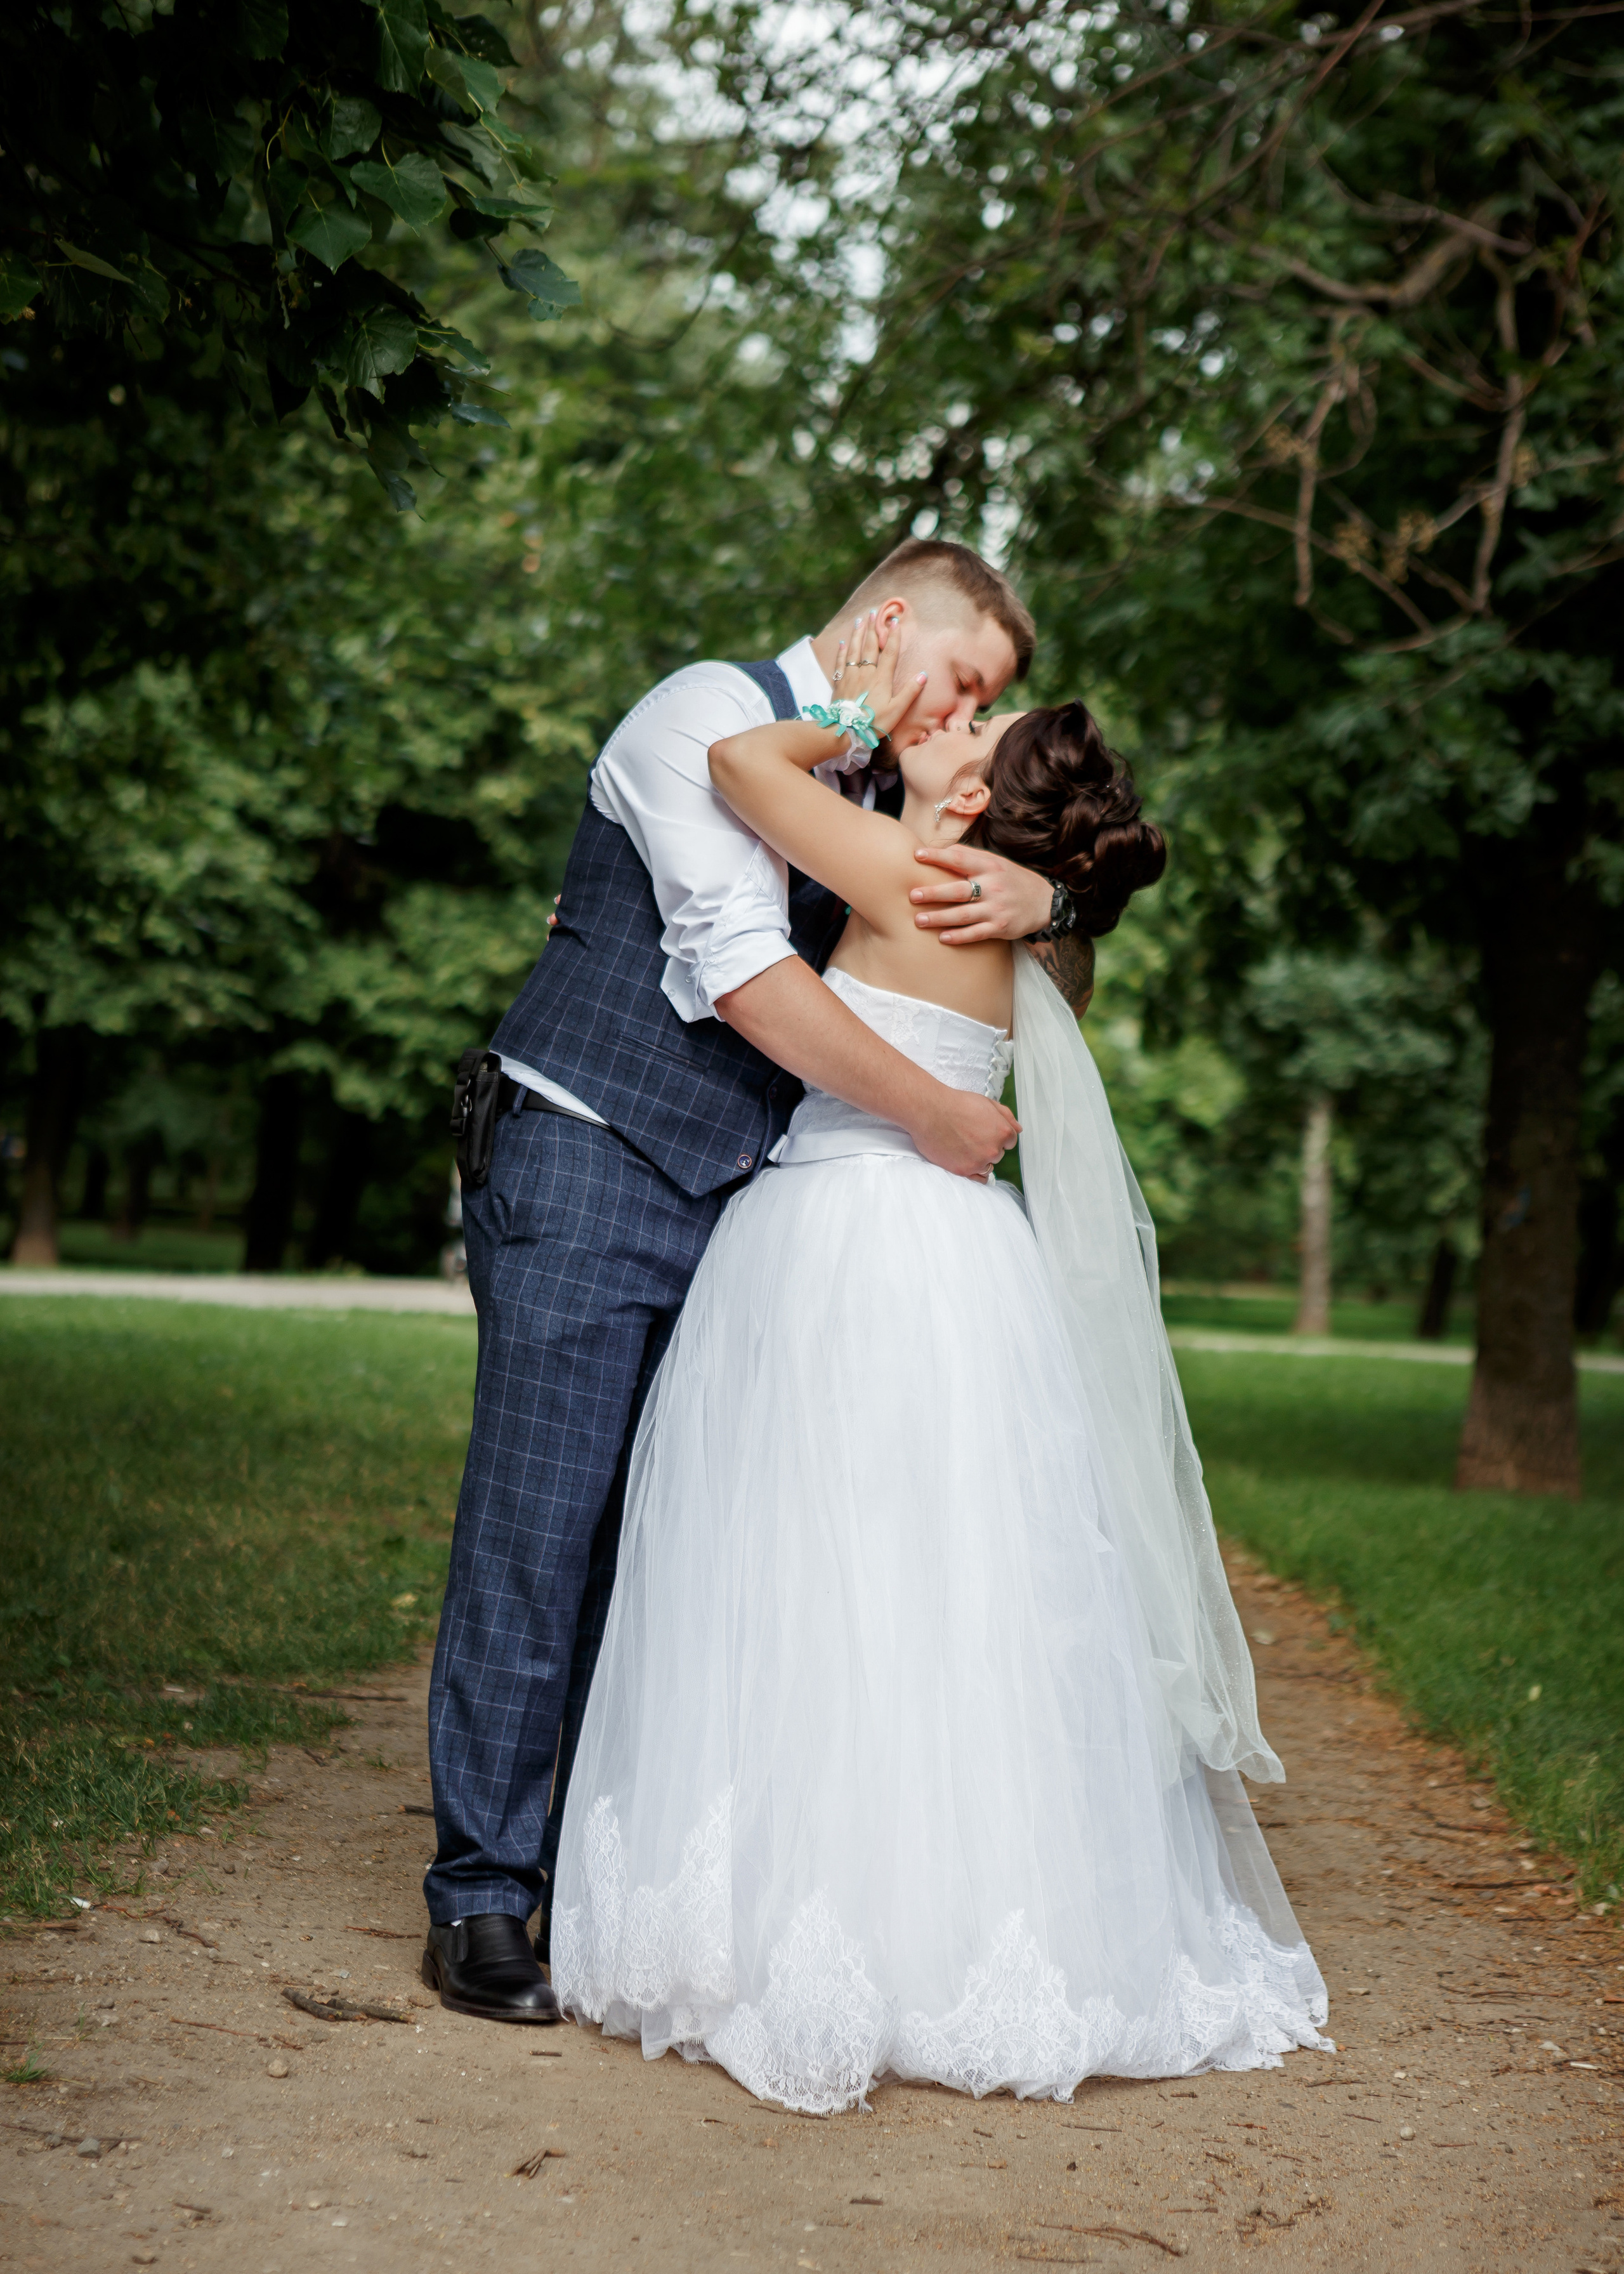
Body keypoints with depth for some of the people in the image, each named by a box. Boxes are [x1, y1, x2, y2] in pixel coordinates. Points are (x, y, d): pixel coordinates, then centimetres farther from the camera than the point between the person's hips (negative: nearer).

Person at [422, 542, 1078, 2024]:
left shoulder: (866, 793, 18)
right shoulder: (715, 712, -6)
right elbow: (737, 966, -17)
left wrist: (1026, 892, -11)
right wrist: (933, 1117, -15)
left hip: (734, 1201, 7)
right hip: (591, 1170, -7)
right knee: (538, 1534, -6)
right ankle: (483, 1902, 1)